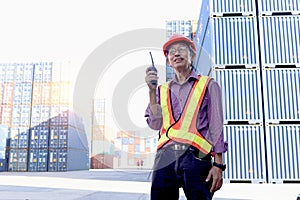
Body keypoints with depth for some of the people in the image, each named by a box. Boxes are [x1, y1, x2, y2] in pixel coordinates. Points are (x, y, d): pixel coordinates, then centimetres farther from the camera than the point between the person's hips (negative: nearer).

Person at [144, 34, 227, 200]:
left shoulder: (208, 85, 9)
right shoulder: (163, 90, 18)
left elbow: (216, 127, 3)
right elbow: (155, 124, 7)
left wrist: (218, 164, -5)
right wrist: (152, 91, 0)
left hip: (196, 156, -2)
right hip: (165, 156, 3)